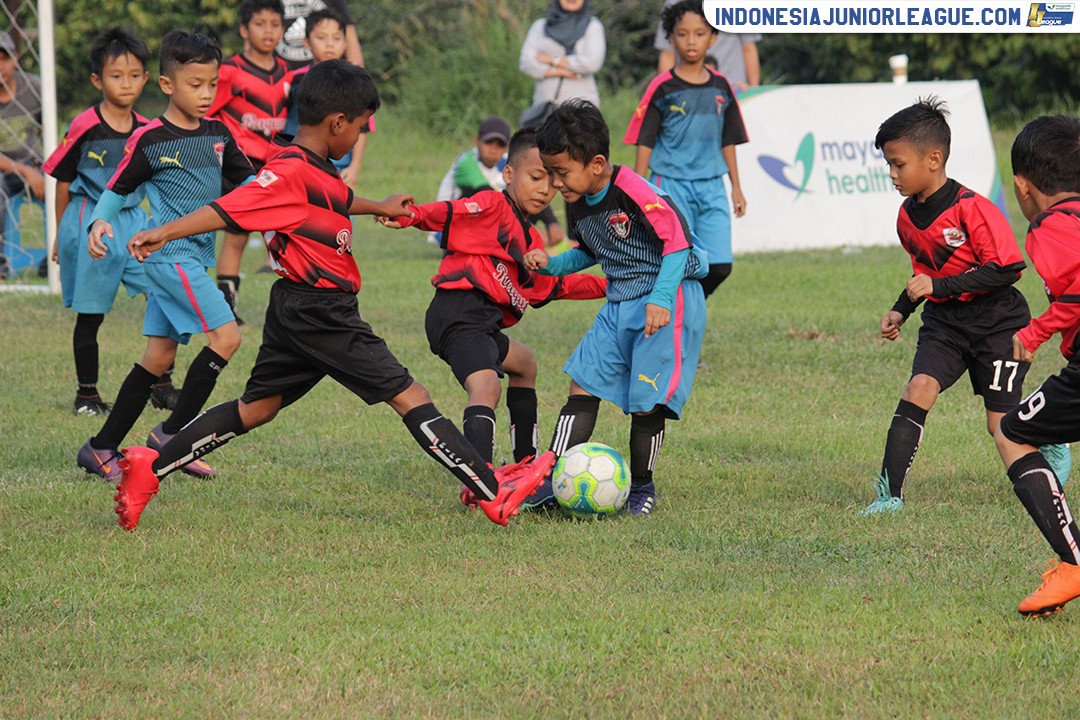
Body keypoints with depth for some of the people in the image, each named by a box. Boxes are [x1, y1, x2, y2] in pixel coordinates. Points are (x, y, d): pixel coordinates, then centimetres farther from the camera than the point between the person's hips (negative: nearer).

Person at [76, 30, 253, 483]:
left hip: (195, 258, 7)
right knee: (226, 337, -16)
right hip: (169, 254, -7)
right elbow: (118, 189, -2)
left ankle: (102, 448, 13)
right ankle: (172, 434, -10)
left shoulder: (218, 134, 9)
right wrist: (100, 221, -19)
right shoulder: (149, 139, -8)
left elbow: (247, 182, 19)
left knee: (159, 357, 8)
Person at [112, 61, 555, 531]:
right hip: (319, 313, -10)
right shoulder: (292, 174, -19)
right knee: (408, 395, -7)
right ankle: (495, 494, -7)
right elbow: (229, 209, -24)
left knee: (256, 409, 14)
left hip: (299, 312, 10)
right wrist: (166, 233, -31)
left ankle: (151, 469, 12)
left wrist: (379, 207, 47)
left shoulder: (315, 170, 12)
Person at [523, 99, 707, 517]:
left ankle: (641, 487, 9)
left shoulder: (633, 193, -22)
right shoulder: (579, 204, 6)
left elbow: (677, 240, -21)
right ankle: (554, 480, -1)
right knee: (582, 385, 0)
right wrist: (552, 264, 6)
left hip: (668, 300, -8)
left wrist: (660, 299, -29)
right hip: (618, 305, 8)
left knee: (646, 399, -8)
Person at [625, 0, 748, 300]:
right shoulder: (662, 88, -3)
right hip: (671, 183, -4)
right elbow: (645, 141, -2)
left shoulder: (720, 87, 9)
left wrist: (736, 186, 16)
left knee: (719, 266, -3)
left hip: (712, 185, 4)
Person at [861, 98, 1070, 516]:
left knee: (1002, 425, 0)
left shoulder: (972, 210, -23)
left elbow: (1007, 269, -25)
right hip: (944, 322, 6)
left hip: (997, 323, -6)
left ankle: (1052, 446, 35)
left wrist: (940, 287, -27)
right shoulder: (908, 216, 2)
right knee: (919, 387, -19)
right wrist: (901, 311, 10)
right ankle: (890, 492, -22)